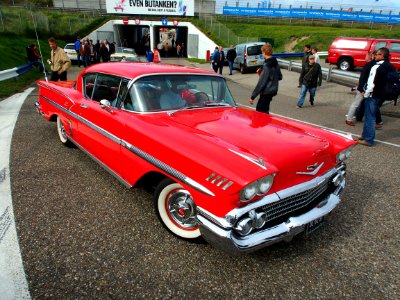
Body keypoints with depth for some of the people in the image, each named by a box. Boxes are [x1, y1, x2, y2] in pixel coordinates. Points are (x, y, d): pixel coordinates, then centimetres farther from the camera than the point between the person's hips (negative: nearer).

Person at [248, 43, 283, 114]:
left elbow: (261, 83, -24)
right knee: (259, 109, 21)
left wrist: (252, 97, -21)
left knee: (262, 112, -1)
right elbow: (280, 77, 17)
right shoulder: (276, 63, 6)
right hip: (273, 90, 9)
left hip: (266, 92, -9)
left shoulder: (266, 66, -20)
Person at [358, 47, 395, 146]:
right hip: (382, 96, 9)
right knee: (370, 116, 20)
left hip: (373, 96, -8)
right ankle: (365, 135, 31)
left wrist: (366, 94, -9)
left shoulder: (377, 67, -18)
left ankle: (368, 140, 7)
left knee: (370, 118, 0)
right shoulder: (391, 67, 9)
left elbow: (371, 83, -23)